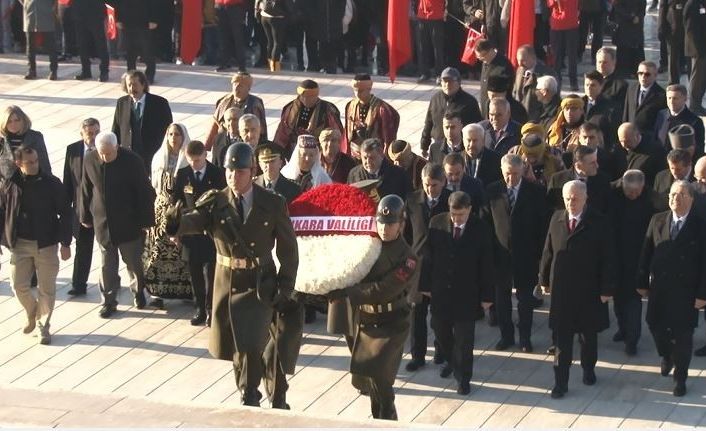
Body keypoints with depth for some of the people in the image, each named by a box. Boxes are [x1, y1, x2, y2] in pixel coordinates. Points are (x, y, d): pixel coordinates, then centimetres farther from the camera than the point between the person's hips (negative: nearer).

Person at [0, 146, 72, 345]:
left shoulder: (51, 183, -8)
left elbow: (65, 214, -4)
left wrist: (65, 243, -5)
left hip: (46, 244, -2)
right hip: (20, 244, 2)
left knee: (46, 289, 3)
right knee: (19, 286, 2)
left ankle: (43, 326, 20)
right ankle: (32, 313, 31)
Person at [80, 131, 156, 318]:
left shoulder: (132, 160, -17)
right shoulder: (89, 160, -8)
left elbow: (145, 191, -10)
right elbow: (85, 190, 5)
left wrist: (146, 219, -8)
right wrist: (85, 216, 11)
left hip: (128, 222, -2)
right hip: (102, 221, 2)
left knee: (133, 261, 11)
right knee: (107, 265, 8)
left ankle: (138, 291, 35)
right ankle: (109, 301, 18)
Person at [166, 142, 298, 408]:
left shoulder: (273, 204, -5)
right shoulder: (214, 202, -4)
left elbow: (288, 249, 0)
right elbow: (194, 221, -23)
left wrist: (285, 289, -5)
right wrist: (176, 224, -47)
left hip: (261, 286, -2)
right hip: (227, 284, 3)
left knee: (251, 346, -17)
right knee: (231, 346, 13)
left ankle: (249, 402, 0)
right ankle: (250, 397, 35)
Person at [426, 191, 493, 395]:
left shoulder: (481, 229, -10)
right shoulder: (436, 223, -6)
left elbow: (486, 265, -6)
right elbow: (428, 255, 0)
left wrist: (486, 296, -5)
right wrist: (426, 285, 0)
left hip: (467, 293, -2)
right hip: (440, 290, 2)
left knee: (464, 337, 3)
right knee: (440, 330, 15)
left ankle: (463, 377, 16)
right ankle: (451, 360, 42)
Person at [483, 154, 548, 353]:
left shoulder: (536, 192, -6)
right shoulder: (492, 191, -2)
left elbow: (542, 224, -3)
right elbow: (485, 221, 1)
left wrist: (539, 252, -6)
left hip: (526, 254, -1)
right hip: (500, 252, 1)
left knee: (525, 297, 8)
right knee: (501, 296, 10)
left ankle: (525, 337, 21)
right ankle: (506, 335, 24)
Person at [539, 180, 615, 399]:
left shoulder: (598, 222, -11)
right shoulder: (557, 218, 0)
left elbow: (608, 258, -10)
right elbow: (548, 251, 7)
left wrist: (607, 289, -11)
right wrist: (545, 279, 8)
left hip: (589, 290, -2)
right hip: (561, 288, 2)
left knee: (588, 334, 17)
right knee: (562, 338, 2)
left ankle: (588, 369, 39)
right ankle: (560, 382, 6)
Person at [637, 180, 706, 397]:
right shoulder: (657, 220, 1)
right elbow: (646, 253, 5)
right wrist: (642, 282, 4)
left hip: (685, 291, -3)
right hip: (659, 288, 3)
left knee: (682, 335, 4)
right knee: (656, 326, 11)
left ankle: (680, 378, 22)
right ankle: (667, 357, 42)